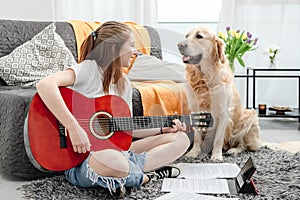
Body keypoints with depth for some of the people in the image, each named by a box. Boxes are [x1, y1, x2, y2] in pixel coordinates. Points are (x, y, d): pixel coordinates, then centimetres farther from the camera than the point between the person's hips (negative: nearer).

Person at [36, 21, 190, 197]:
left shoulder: (124, 83, 11)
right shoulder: (89, 69, -14)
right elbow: (45, 85, -32)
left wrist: (163, 129, 4)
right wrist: (74, 128, -34)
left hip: (116, 150, 8)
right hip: (80, 161, -8)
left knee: (181, 139, 4)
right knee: (112, 159, -44)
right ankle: (148, 176, -10)